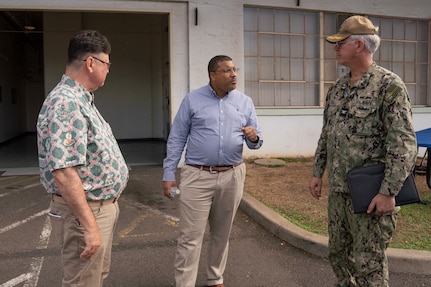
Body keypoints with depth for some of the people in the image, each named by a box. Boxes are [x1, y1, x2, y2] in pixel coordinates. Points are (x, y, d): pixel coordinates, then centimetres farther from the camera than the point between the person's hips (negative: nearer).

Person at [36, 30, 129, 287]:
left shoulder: (81, 99, 9)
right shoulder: (66, 104, -24)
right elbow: (63, 173, -30)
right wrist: (89, 226, -27)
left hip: (102, 205, 10)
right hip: (87, 211, -10)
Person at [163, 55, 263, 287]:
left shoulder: (245, 102, 7)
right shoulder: (192, 100, 0)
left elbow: (255, 141, 10)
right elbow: (176, 139, 0)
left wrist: (254, 138, -15)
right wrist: (169, 174, -5)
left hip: (232, 176, 3)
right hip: (197, 176, -3)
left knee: (222, 234, 15)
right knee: (190, 236, -1)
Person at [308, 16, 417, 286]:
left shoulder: (389, 85, -13)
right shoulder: (337, 88, 10)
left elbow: (404, 143, -18)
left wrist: (388, 192, -21)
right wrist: (317, 172, 15)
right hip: (338, 190, 8)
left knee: (369, 263, 4)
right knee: (338, 253, 19)